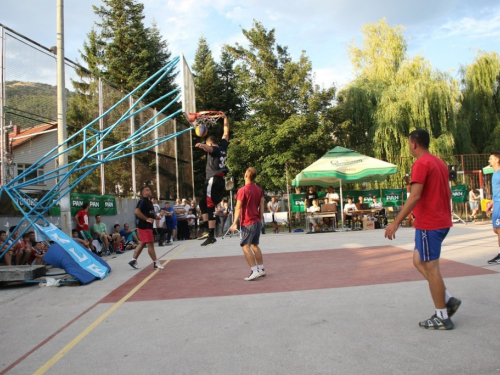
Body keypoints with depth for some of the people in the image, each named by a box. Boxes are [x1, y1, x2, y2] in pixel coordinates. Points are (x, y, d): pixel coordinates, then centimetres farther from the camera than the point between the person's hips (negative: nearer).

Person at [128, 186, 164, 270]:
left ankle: (133, 260, 20)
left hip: (148, 226, 10)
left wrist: (155, 216, 10)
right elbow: (136, 211, -27)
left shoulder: (149, 201, 16)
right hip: (144, 226, -10)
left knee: (142, 244, 14)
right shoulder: (142, 201, -14)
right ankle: (156, 263, 3)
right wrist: (147, 219, -26)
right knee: (150, 244, -4)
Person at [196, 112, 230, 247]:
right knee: (203, 204, 16)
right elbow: (226, 133, 29)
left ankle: (211, 236, -9)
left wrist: (202, 145, -54)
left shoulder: (214, 149, -6)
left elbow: (209, 148, -33)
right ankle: (207, 230, 11)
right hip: (220, 180, 9)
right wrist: (225, 119, 36)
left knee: (210, 208, -9)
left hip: (213, 180, -9)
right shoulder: (223, 147, 15)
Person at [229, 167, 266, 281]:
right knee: (255, 245, 17)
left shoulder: (242, 190, -12)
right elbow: (262, 206, 9)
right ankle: (261, 269, 20)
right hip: (257, 222, 7)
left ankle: (254, 271, -10)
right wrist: (260, 219, 16)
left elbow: (238, 208, -14)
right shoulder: (259, 190, 8)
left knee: (245, 246, -3)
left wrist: (235, 223, -14)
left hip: (247, 223, -7)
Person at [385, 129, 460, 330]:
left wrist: (396, 223, -23)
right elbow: (448, 193, 19)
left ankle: (442, 317, 9)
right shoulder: (439, 162, 14)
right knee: (419, 261, 17)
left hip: (428, 224, -9)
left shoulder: (421, 164, -15)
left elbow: (415, 196, -23)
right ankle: (449, 300, 14)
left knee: (430, 267, 0)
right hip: (442, 222, 9)